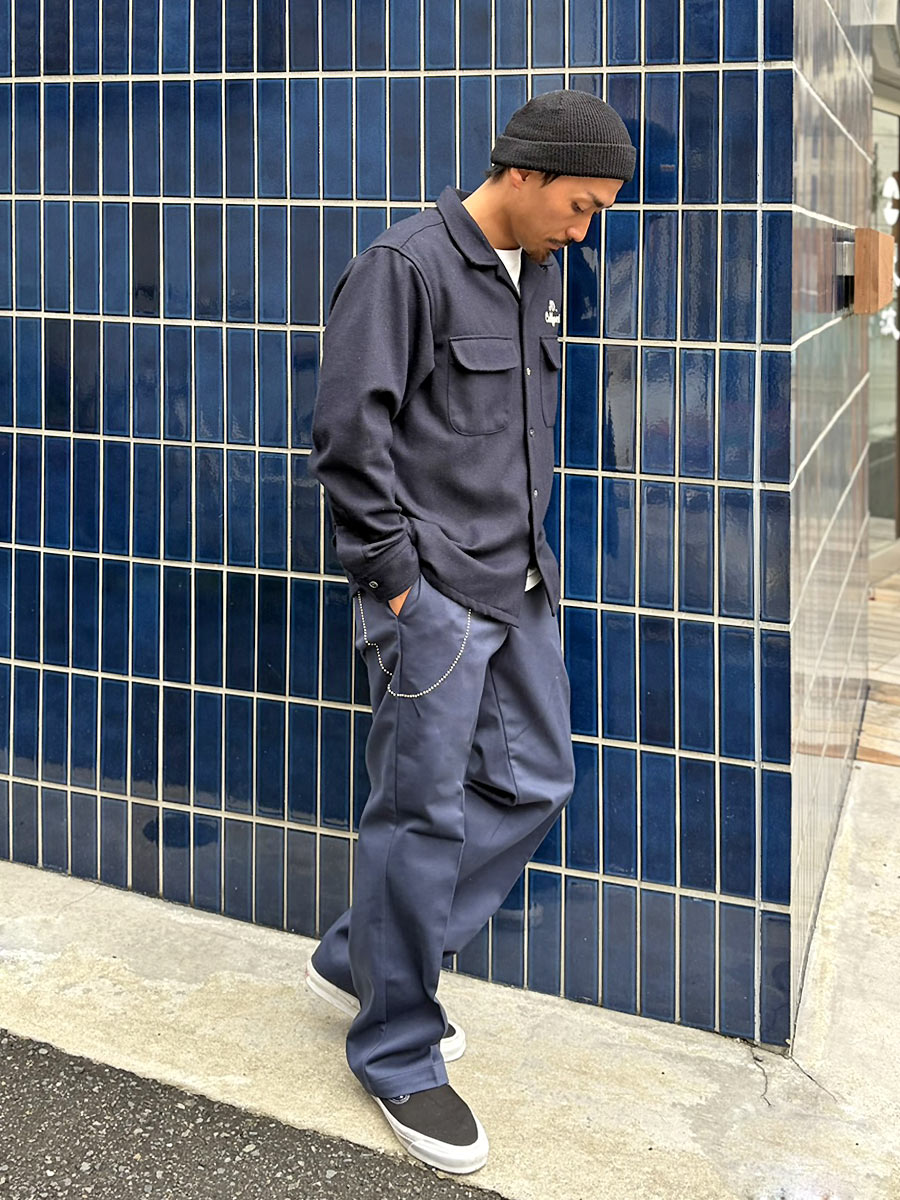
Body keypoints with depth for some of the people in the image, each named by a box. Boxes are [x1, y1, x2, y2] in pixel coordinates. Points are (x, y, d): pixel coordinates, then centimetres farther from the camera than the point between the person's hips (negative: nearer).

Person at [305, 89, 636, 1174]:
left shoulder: (537, 279, 13)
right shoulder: (404, 267, -13)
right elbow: (348, 434, -16)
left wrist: (532, 558, 14)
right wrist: (395, 576, -15)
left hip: (516, 590, 9)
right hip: (431, 593, -9)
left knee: (533, 781, 11)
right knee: (425, 814, -1)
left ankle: (363, 957, 26)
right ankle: (397, 1050, 15)